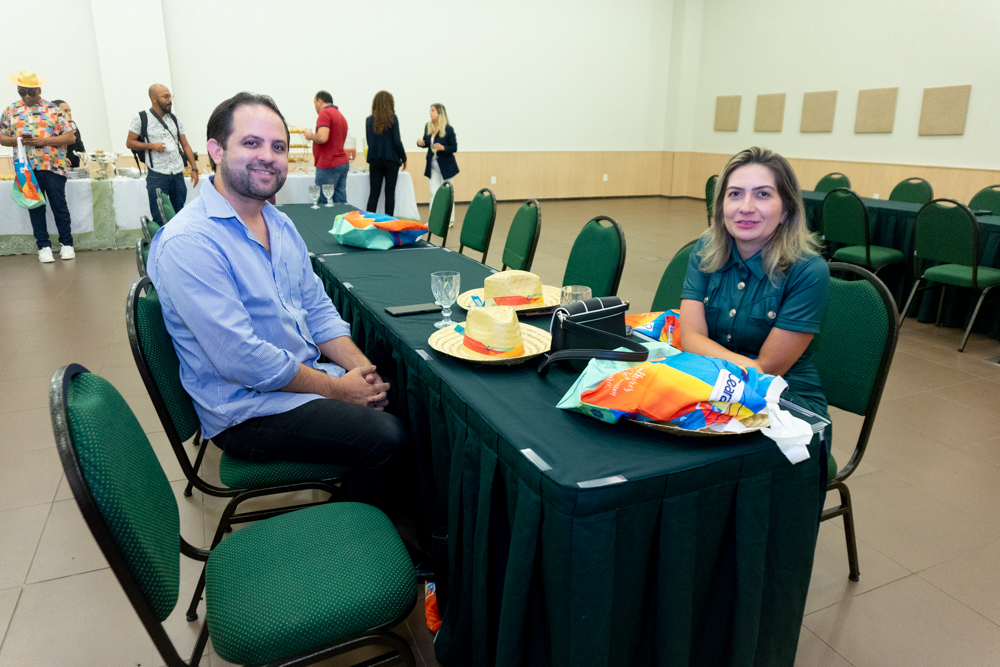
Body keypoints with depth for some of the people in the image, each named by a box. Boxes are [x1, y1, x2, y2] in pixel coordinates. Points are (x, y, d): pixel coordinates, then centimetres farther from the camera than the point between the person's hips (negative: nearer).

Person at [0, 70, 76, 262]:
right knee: (35, 208, 6)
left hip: (53, 166, -2)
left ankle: (66, 244, 13)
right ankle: (44, 246, 12)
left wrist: (44, 141, -12)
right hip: (26, 168, 2)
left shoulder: (53, 110, 3)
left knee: (59, 206, 1)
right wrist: (18, 140, -8)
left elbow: (71, 137, -2)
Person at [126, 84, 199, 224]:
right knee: (159, 219, -1)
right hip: (157, 175, -4)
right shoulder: (141, 118, 0)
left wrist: (194, 168, 4)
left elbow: (185, 145, 13)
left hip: (178, 174, 4)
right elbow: (129, 143, 3)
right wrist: (151, 146, -13)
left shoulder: (174, 119, 11)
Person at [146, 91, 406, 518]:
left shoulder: (280, 224, 8)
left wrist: (362, 370, -7)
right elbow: (243, 361, -25)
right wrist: (338, 388, -18)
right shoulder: (188, 243, -21)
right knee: (384, 438, -20)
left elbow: (317, 310, 10)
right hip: (247, 410, -8)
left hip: (304, 376, 9)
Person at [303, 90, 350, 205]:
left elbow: (322, 138, -22)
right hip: (343, 162, 9)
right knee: (341, 203, 6)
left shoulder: (325, 113, -9)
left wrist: (311, 136, -3)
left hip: (328, 166, -9)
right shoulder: (341, 115, 19)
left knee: (323, 204, -4)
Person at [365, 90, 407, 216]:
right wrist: (404, 158, 4)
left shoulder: (369, 120, 5)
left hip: (374, 160, 3)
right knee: (390, 193, 4)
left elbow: (369, 141, 12)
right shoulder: (392, 119, -7)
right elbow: (397, 141, -8)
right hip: (391, 160, -3)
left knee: (373, 193, 5)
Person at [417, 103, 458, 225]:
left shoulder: (448, 129, -13)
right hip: (433, 166, 5)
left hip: (446, 166, -5)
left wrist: (443, 147, -27)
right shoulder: (428, 127, 2)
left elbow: (454, 148, -11)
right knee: (434, 193, 6)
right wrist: (420, 142, -8)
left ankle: (450, 220, 13)